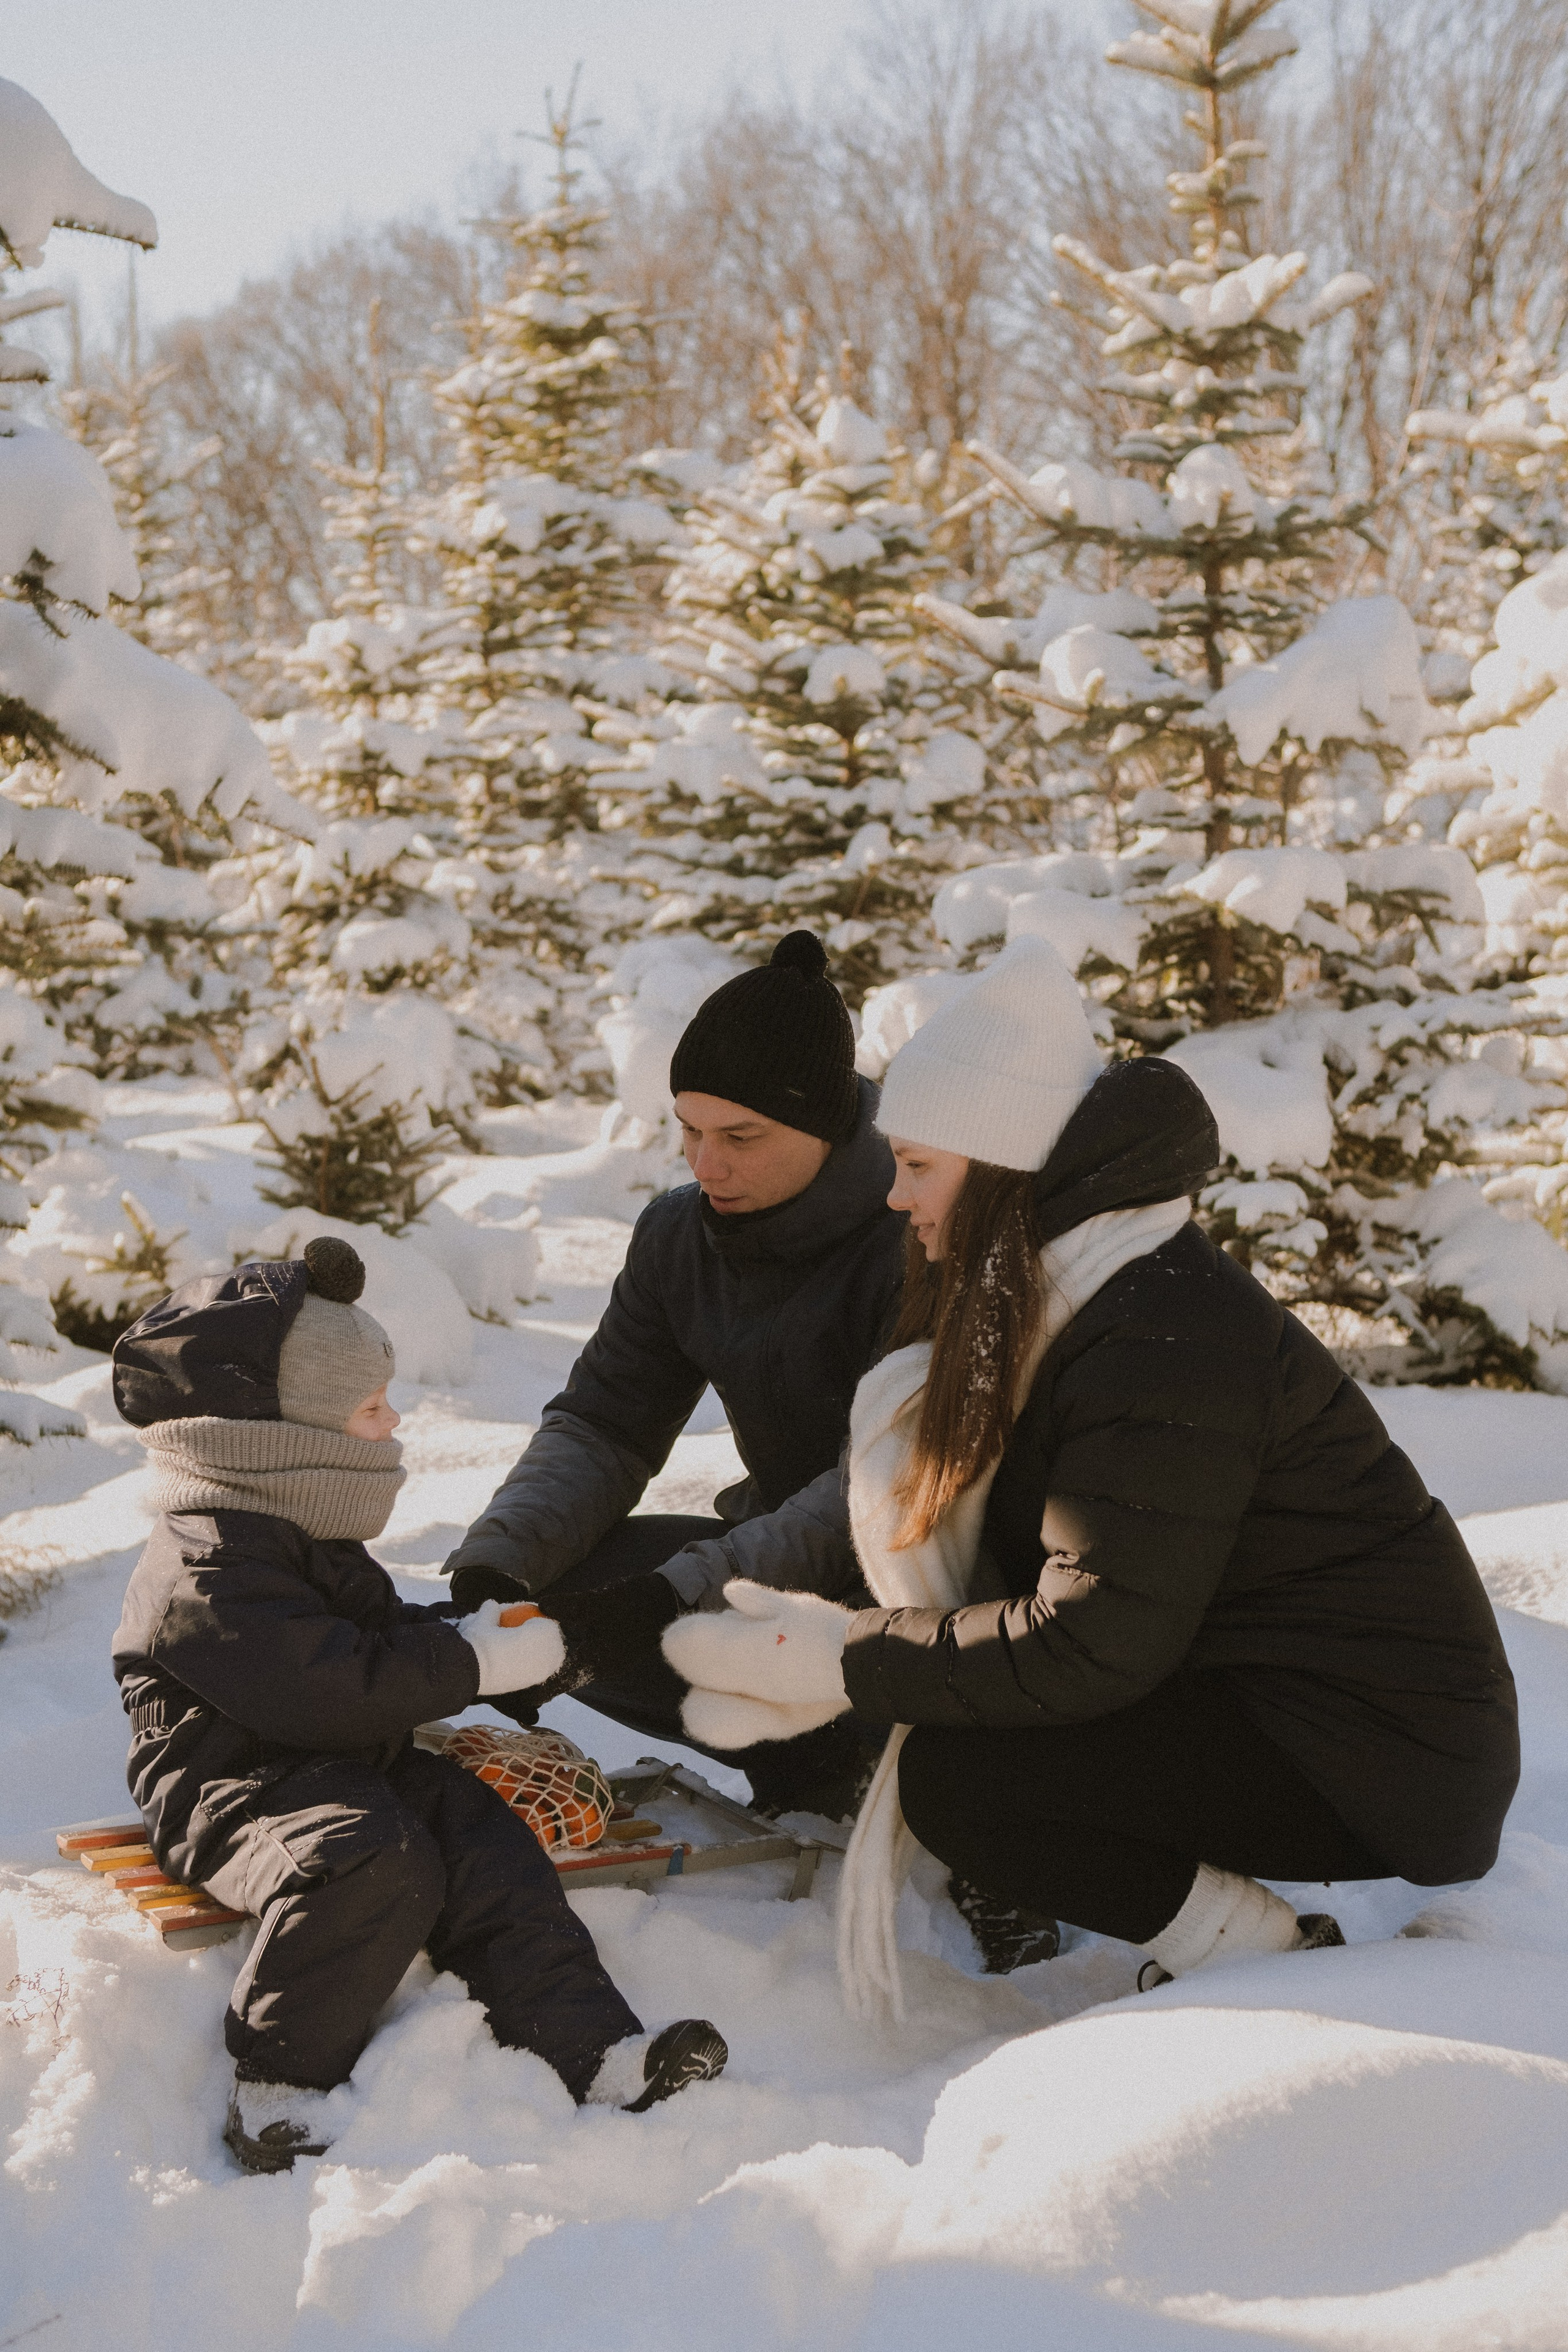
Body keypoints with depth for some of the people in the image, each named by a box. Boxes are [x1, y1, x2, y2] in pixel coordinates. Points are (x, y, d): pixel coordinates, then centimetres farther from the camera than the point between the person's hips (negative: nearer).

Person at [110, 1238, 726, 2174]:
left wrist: (468, 1628, 12)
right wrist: (475, 1663, -20)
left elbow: (377, 1630, 30)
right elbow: (332, 1688, -28)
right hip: (233, 1787, -10)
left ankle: (595, 2051, -16)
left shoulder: (306, 1536, 15)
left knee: (485, 1846, -11)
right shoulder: (214, 1570, -21)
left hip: (352, 1767, 10)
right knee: (371, 1859, -35)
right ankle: (280, 2083, -22)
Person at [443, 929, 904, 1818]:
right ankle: (800, 1735, -4)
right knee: (547, 1591, -13)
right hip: (779, 1538, 7)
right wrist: (496, 1558, -19)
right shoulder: (681, 1236, -3)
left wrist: (682, 1589, -38)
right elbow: (601, 1426, 1)